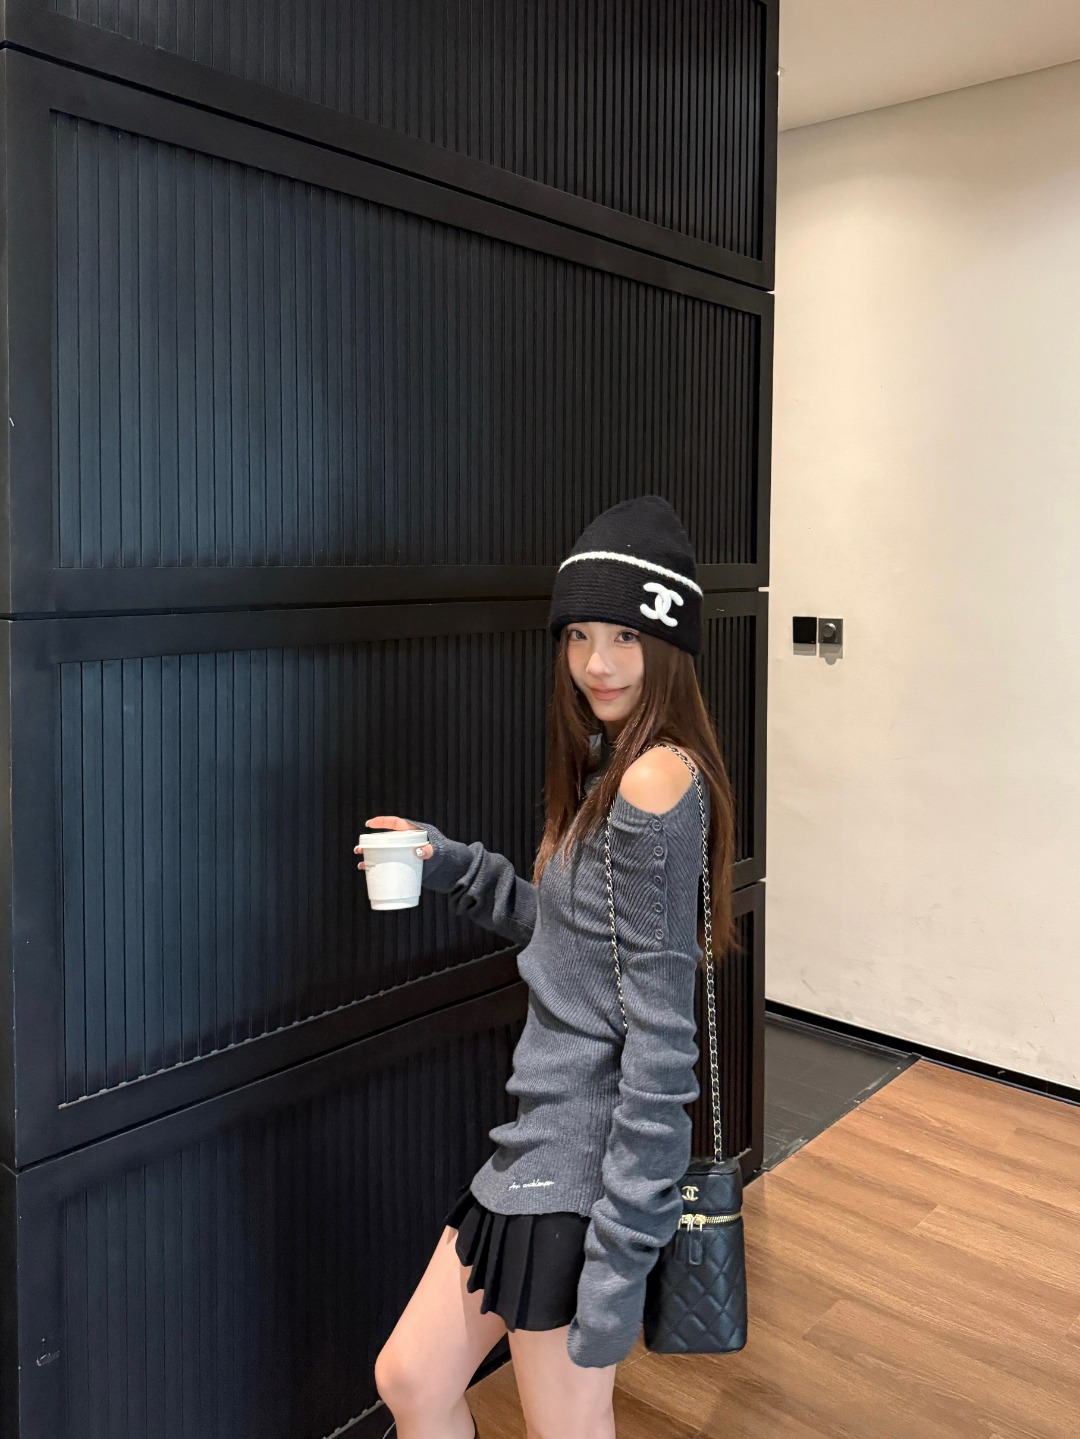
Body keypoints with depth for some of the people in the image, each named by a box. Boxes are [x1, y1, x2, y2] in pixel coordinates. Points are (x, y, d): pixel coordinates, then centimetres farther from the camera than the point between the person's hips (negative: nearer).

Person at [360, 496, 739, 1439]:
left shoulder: (658, 781, -22)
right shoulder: (611, 769, 8)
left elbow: (660, 1040, -23)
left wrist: (619, 1259, -20)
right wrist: (450, 864, 8)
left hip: (588, 1165, -9)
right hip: (543, 1138, 9)